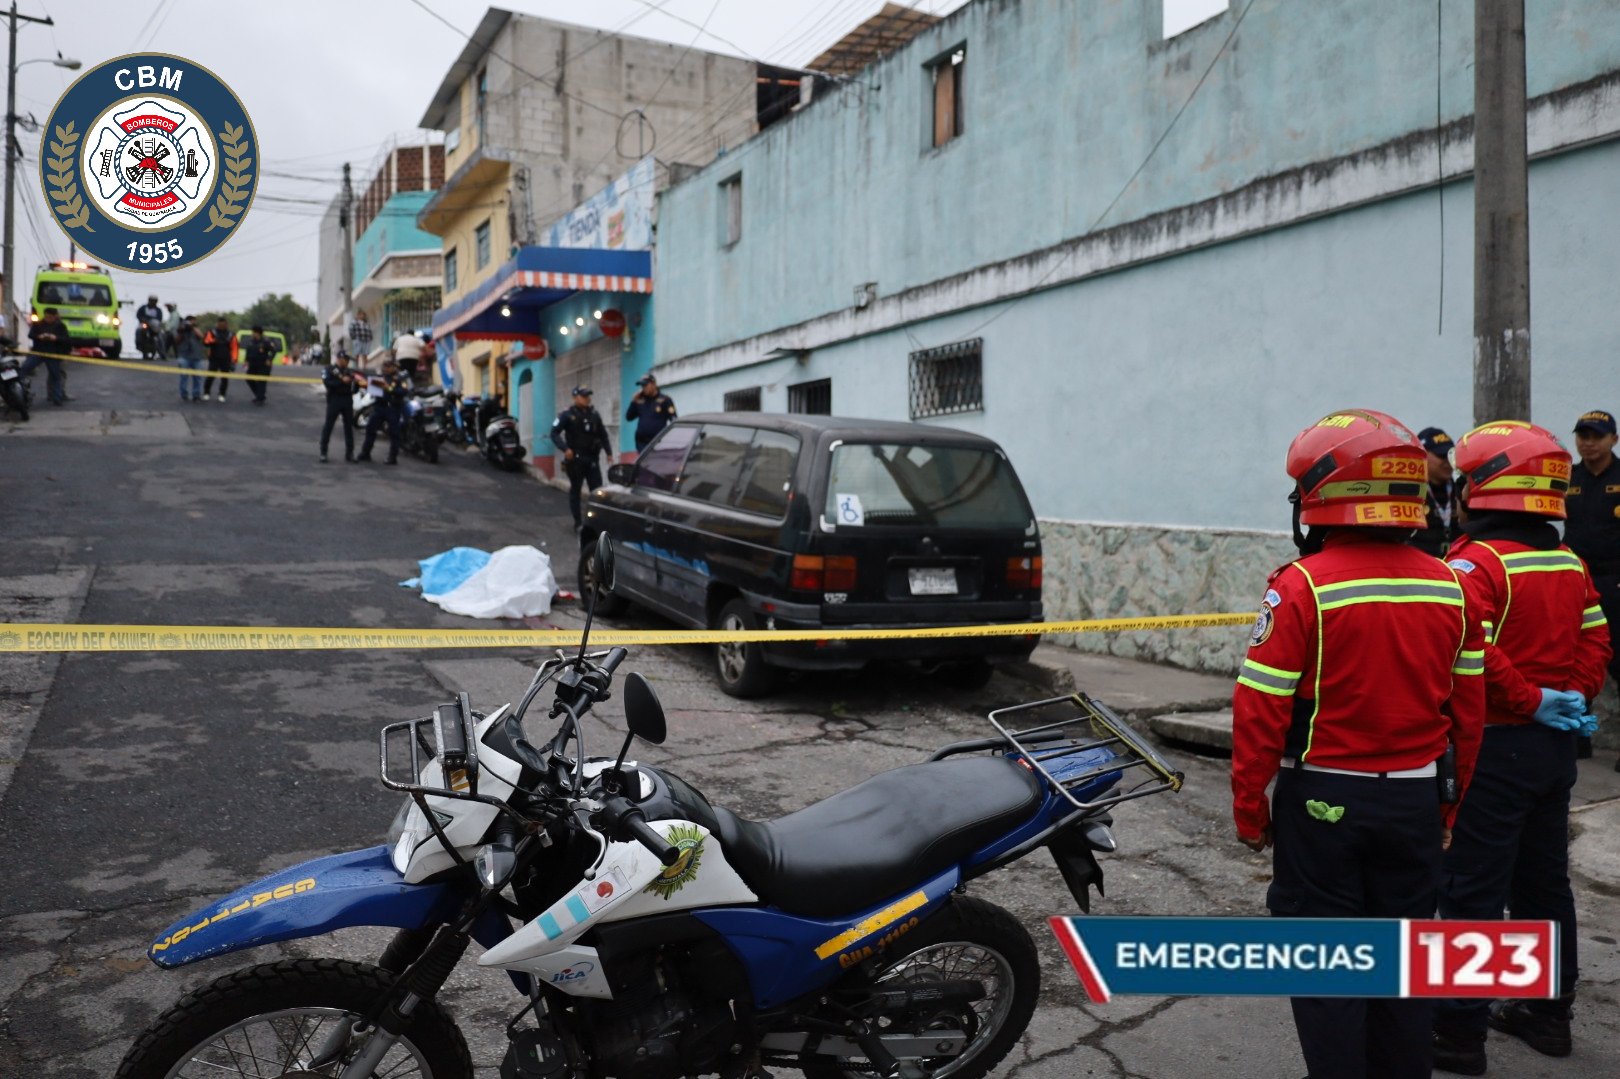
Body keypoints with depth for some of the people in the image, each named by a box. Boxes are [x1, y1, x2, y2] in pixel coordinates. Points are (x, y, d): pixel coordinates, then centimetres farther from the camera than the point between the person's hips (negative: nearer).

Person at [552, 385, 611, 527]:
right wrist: (565, 449, -22)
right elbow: (554, 433, -10)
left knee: (597, 490, -1)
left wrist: (608, 452, 7)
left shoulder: (594, 414, 10)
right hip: (575, 459, -4)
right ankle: (578, 521, 12)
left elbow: (603, 435, 17)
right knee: (575, 490, 6)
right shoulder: (567, 414, -5)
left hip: (592, 458, 4)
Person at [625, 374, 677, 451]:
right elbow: (628, 417, 14)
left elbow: (673, 420, -4)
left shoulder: (664, 400, 0)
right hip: (642, 443, 4)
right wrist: (633, 402, 2)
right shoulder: (639, 400, 13)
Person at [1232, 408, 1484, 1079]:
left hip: (1323, 798, -5)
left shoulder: (1301, 587, -17)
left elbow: (1261, 713, -16)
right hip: (1416, 803, 5)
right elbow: (1467, 713, 7)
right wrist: (1446, 805, 19)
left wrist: (1249, 809, -4)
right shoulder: (1450, 586, 0)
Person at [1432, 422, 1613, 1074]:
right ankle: (1549, 1013, 32)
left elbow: (1473, 652, -27)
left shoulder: (1476, 562, -17)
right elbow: (1595, 638, 12)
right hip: (1556, 747, 8)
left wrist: (1530, 701, -15)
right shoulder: (1570, 564, 9)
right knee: (1545, 881, 19)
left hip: (1496, 748, -8)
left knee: (1473, 890, -1)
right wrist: (1574, 698, 6)